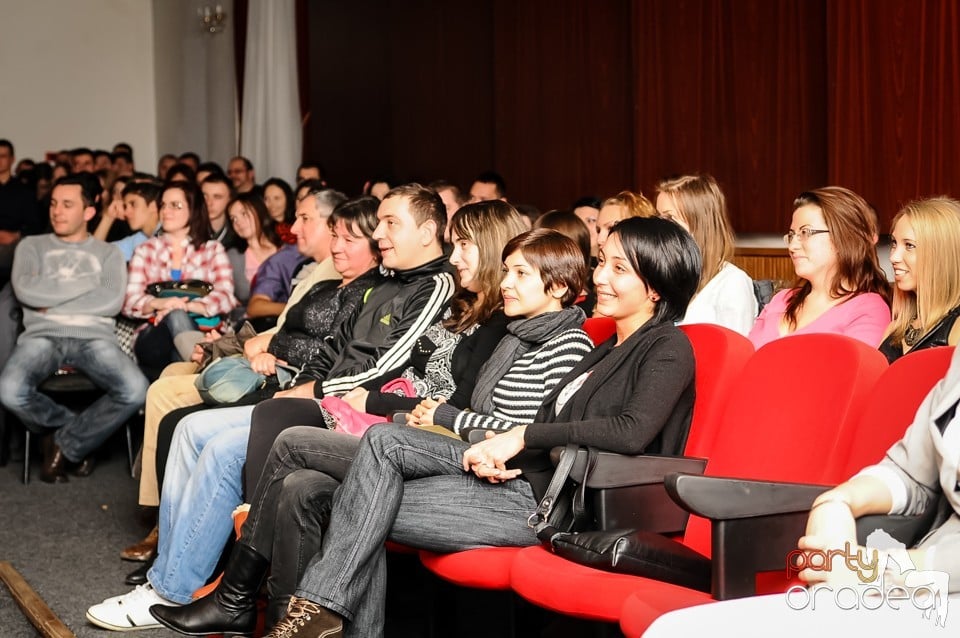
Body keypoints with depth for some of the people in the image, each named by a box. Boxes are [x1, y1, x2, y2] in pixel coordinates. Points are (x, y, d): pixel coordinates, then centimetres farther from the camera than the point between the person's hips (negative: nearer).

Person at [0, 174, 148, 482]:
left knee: (135, 390, -31)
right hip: (42, 335, 0)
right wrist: (86, 283, 0)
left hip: (93, 337, 0)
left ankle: (65, 443, -5)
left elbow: (111, 302, -3)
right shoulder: (32, 246, 18)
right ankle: (80, 430, -1)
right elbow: (26, 291, -3)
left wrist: (51, 302, -3)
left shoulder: (108, 252, 17)